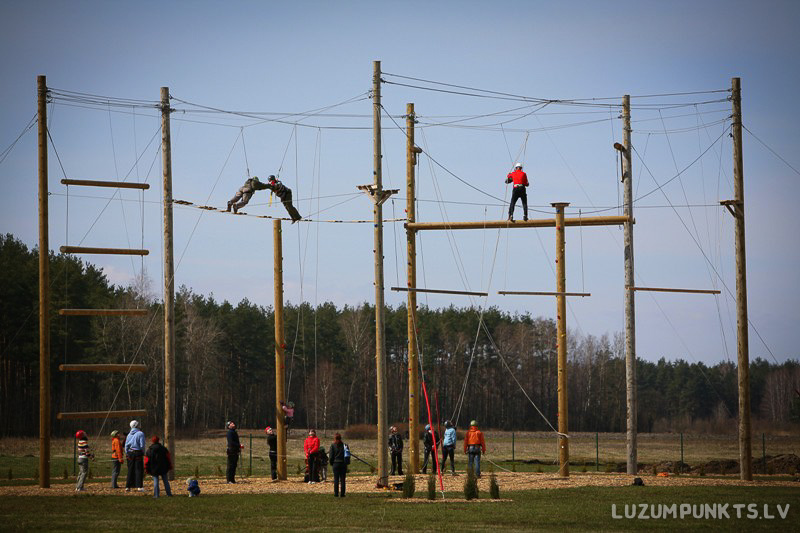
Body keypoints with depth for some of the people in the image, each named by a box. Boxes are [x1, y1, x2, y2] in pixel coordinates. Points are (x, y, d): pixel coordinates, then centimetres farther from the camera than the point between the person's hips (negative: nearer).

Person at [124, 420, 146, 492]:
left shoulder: (129, 434, 8)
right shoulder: (140, 433, -8)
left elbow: (126, 445, 8)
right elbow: (142, 445, -12)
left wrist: (127, 454, 15)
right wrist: (143, 453, 3)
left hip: (130, 453, 5)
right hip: (138, 453, -5)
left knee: (130, 470, 10)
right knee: (139, 470, -1)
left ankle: (128, 487, 9)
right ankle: (139, 486, -5)